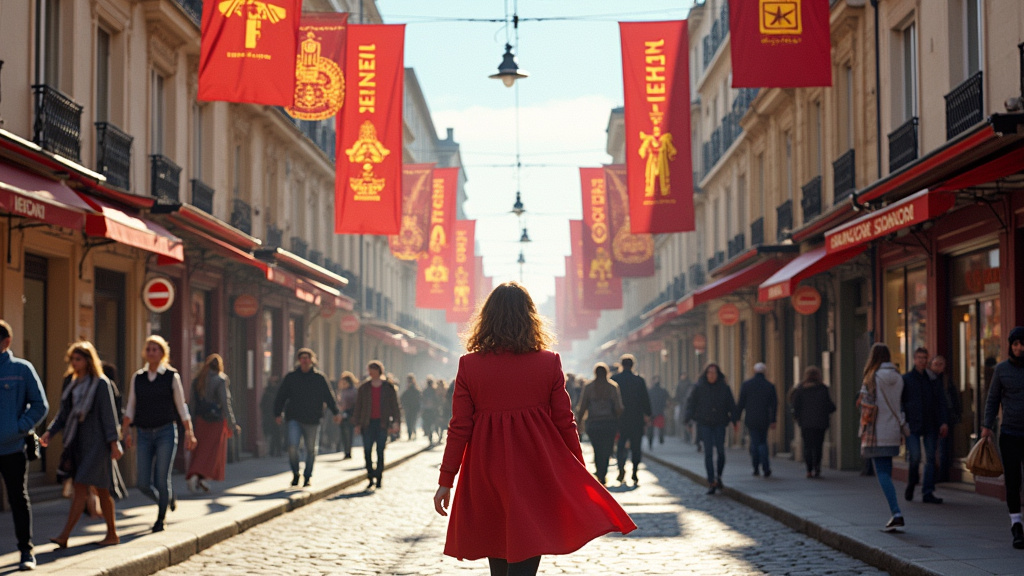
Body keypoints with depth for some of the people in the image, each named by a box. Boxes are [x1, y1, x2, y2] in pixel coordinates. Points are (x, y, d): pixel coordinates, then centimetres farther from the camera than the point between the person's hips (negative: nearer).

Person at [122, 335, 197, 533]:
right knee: (143, 483, -2)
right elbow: (130, 407, 9)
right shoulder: (137, 378, 8)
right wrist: (126, 431, -1)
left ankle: (161, 519, 11)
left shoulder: (172, 376, 1)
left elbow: (181, 406, 4)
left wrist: (189, 432, 2)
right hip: (144, 434, 3)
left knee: (162, 479, -7)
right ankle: (168, 499, 27)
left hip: (166, 432, -3)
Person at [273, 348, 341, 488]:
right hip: (295, 418, 0)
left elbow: (329, 396, 2)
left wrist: (336, 412, -9)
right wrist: (277, 413, 0)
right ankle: (295, 473, 5)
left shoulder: (319, 377, 4)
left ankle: (308, 476, 21)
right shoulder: (291, 377, 6)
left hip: (312, 420, 0)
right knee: (292, 446, -14)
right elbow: (281, 396, 8)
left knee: (311, 449, 6)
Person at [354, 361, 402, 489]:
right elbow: (358, 406, 10)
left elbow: (395, 406, 4)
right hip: (368, 423, 2)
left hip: (382, 423, -1)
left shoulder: (389, 387, 4)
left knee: (380, 451, -2)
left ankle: (379, 478, 6)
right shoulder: (364, 387, 8)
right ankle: (370, 477, 0)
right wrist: (357, 424, 5)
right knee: (367, 450, -8)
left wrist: (395, 422, -6)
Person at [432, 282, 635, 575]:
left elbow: (459, 428, -3)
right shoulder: (549, 362, -4)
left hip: (487, 476, 2)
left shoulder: (469, 365, -4)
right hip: (537, 472, -1)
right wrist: (579, 472, 14)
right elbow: (565, 422, 1)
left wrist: (446, 480, 5)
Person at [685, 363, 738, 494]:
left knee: (721, 451, -8)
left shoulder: (724, 388, 4)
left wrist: (736, 420, -6)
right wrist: (688, 420, -10)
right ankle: (711, 482, -2)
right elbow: (691, 404, 1)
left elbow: (731, 405, 5)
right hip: (704, 424, -1)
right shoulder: (699, 388, 1)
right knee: (708, 452, -6)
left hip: (719, 425, 1)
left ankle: (718, 477, 15)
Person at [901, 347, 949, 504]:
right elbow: (899, 402, 6)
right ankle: (910, 485, 12)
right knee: (914, 457, -13)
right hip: (912, 425, -2)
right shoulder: (906, 379, 7)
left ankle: (928, 493, 3)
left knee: (931, 458, -1)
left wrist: (944, 422, -2)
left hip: (931, 426, 2)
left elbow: (942, 403, 10)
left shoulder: (934, 380, 12)